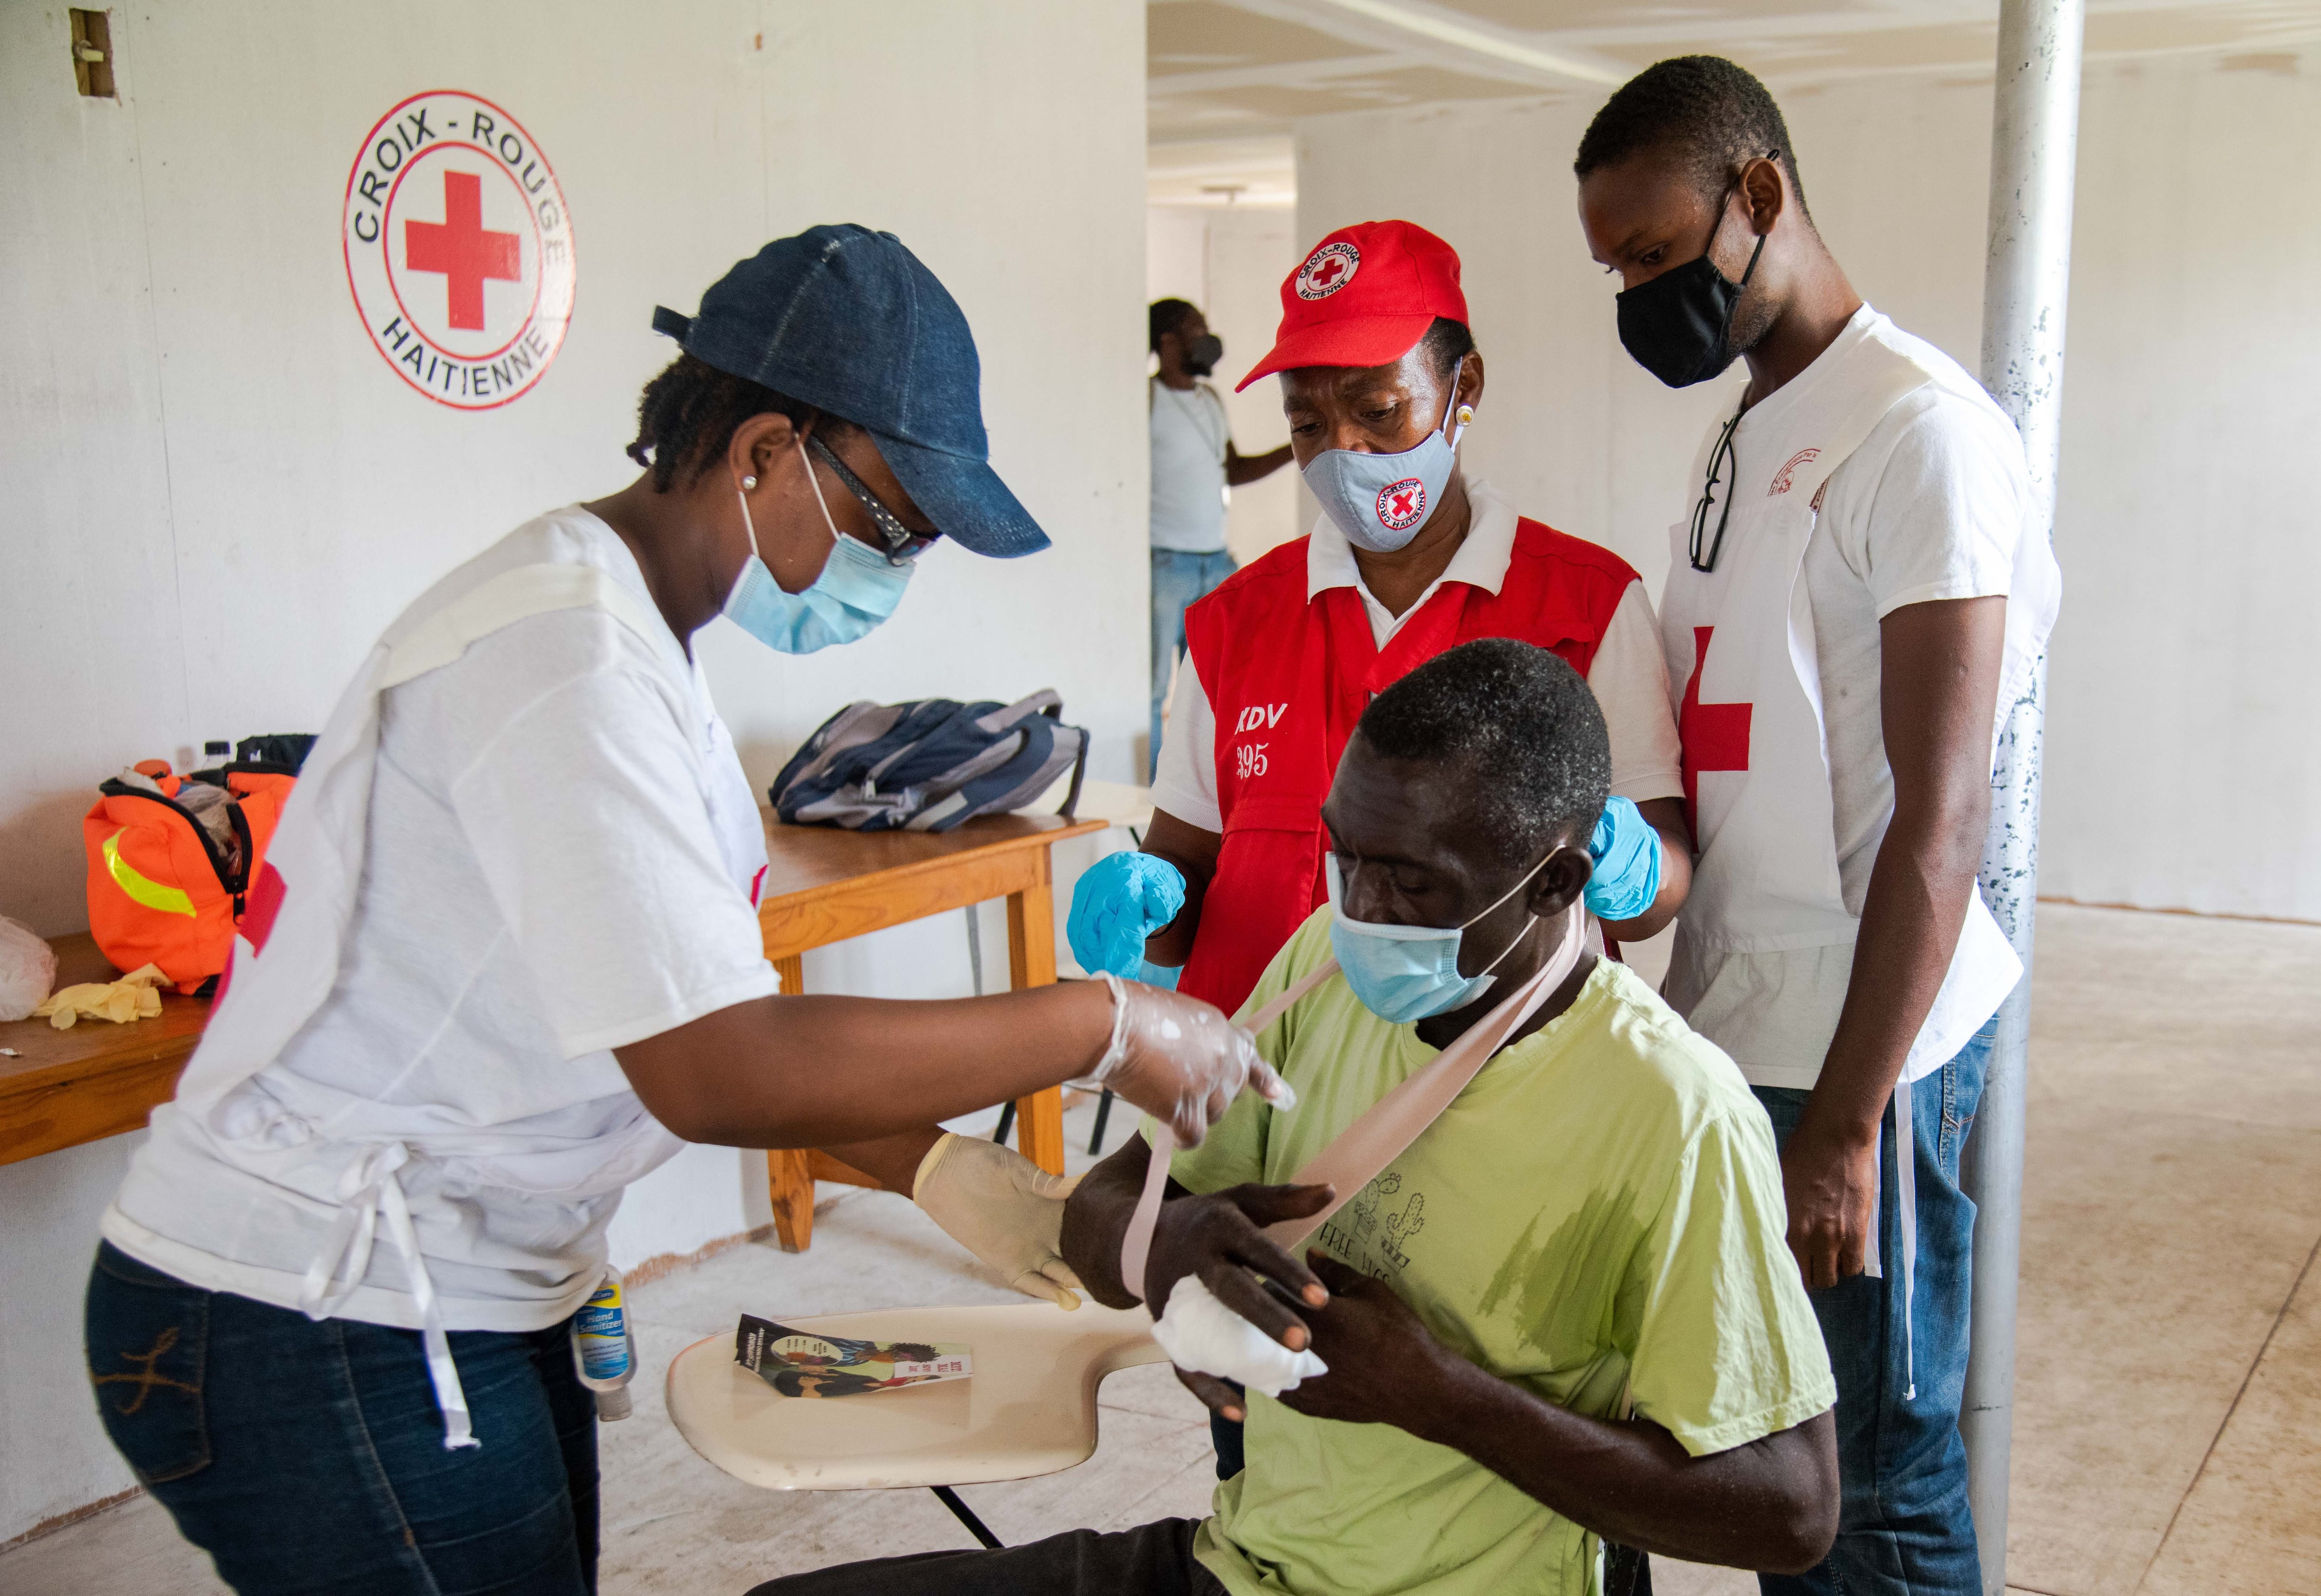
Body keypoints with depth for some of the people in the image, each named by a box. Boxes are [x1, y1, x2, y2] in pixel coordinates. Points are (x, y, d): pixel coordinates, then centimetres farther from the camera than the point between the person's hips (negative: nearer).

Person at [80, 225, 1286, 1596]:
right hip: (319, 1332, -9)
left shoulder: (635, 635, 9)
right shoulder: (570, 653, -23)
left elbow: (702, 1009, 8)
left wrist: (939, 1172, -2)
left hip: (476, 1298, 9)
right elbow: (715, 1071, -28)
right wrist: (1104, 1024, -21)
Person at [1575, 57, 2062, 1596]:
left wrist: (1845, 1121, -18)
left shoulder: (1920, 431, -14)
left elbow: (1941, 816, -18)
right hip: (1726, 1023, 8)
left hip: (1858, 1049, -8)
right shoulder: (1739, 435, 14)